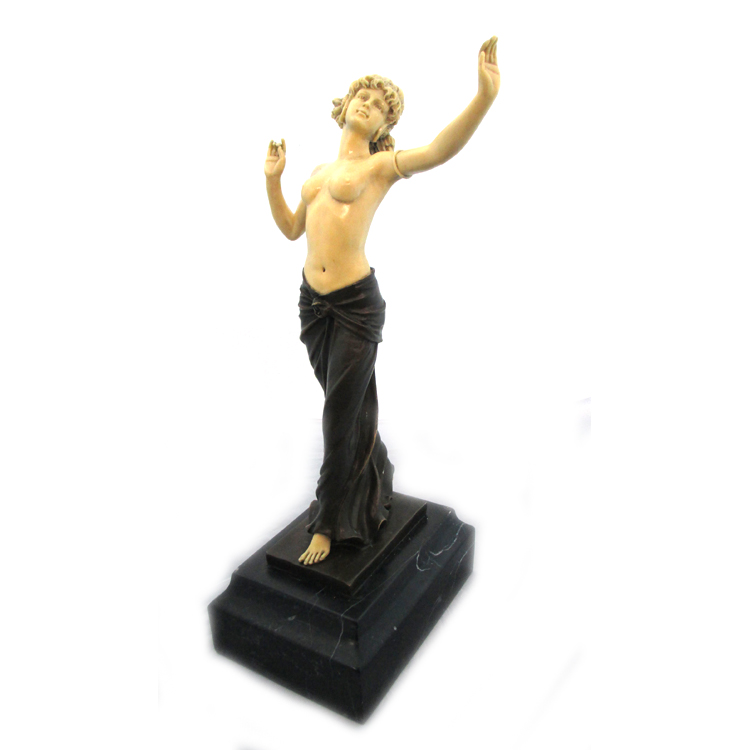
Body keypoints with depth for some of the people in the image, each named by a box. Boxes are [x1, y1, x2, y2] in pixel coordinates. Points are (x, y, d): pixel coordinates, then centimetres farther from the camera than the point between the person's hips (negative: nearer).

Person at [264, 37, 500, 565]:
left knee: (340, 419, 2)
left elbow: (438, 151, -21)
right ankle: (373, 484, 42)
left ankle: (329, 524, 20)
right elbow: (292, 229, 23)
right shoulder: (321, 170, 18)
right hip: (313, 300, 6)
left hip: (357, 303, -6)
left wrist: (486, 96, -36)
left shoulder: (380, 165, -1)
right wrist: (273, 179, 12)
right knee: (348, 407, 18)